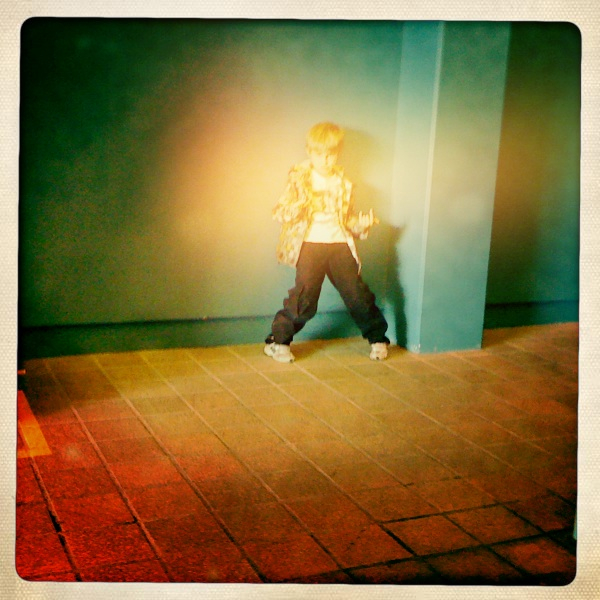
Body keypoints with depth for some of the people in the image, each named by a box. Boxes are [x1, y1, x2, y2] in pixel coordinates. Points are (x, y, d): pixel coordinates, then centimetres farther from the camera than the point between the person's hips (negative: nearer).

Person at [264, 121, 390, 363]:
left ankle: (378, 339, 19)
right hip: (310, 245, -3)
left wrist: (361, 223, -2)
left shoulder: (343, 184, 13)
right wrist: (303, 203, -19)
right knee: (304, 296, -11)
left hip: (340, 245, 3)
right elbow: (279, 212, -2)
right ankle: (278, 340, 5)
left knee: (357, 293, 0)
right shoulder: (299, 178, 4)